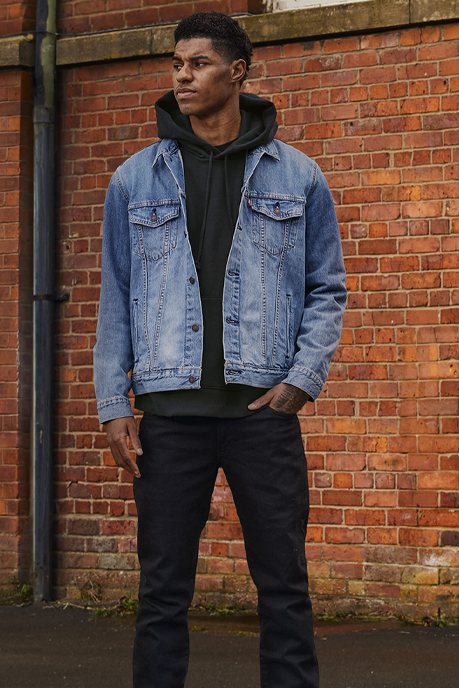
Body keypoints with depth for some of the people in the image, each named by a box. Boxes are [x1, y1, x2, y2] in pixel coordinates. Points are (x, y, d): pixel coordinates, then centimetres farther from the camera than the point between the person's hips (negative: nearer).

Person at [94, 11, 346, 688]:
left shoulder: (296, 176, 8)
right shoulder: (135, 179, 10)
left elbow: (327, 288, 10)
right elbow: (115, 297, 11)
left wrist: (303, 378, -4)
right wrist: (114, 404, 3)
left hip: (264, 406, -1)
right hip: (171, 409, 1)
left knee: (284, 586, 1)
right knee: (163, 590, 3)